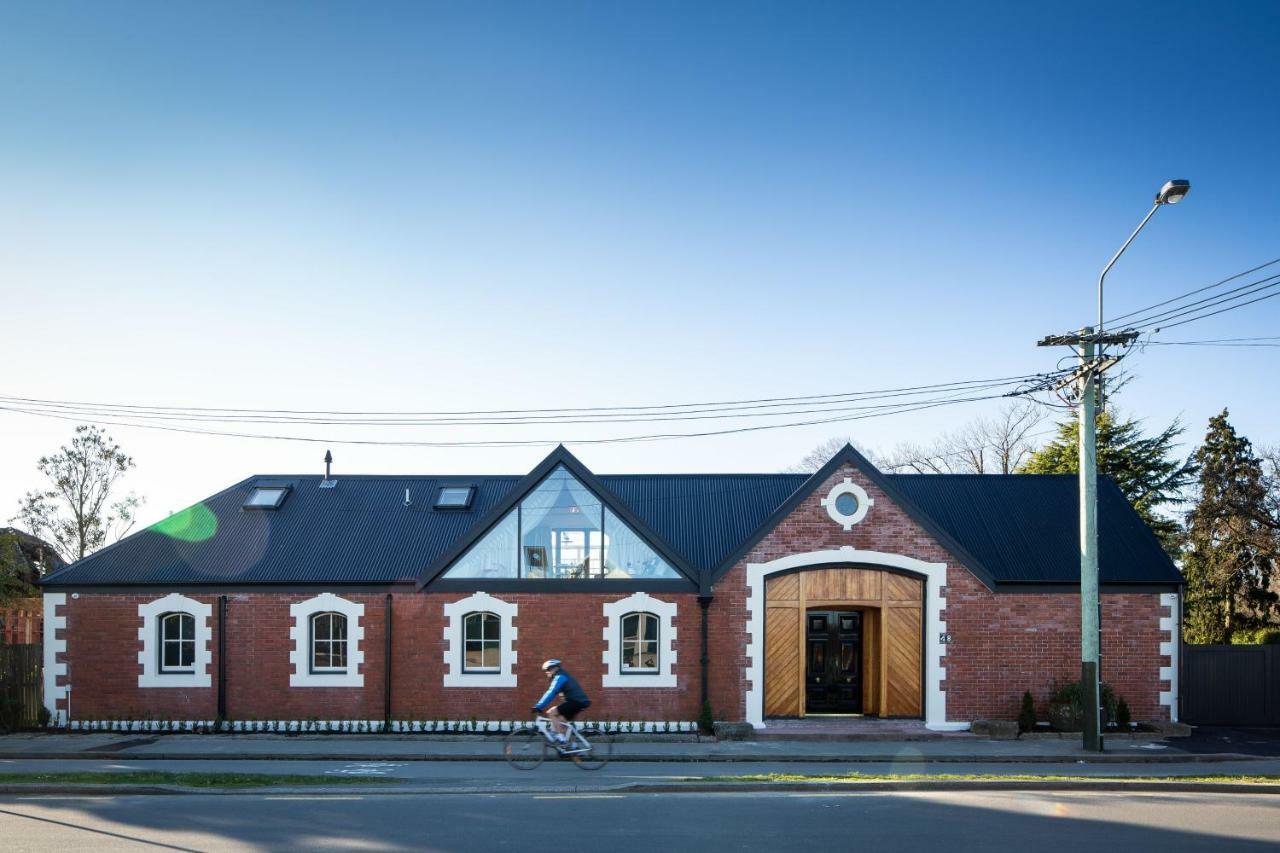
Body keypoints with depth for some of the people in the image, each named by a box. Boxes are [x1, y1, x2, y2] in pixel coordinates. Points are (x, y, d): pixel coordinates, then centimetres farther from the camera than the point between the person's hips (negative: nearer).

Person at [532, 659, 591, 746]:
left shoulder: (560, 677, -8)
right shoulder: (563, 676, 23)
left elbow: (551, 693, -18)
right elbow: (551, 693, 27)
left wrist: (538, 707, -18)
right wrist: (540, 706, 25)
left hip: (577, 702, -10)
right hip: (581, 702, 10)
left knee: (551, 712, -10)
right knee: (562, 721, 19)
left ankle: (560, 736, -11)